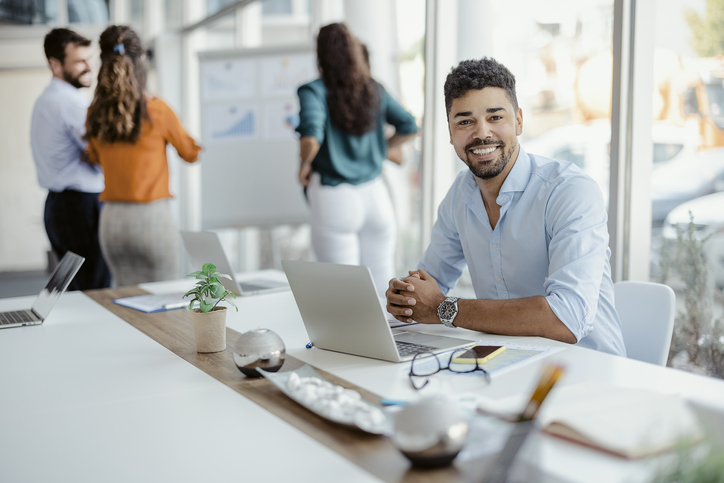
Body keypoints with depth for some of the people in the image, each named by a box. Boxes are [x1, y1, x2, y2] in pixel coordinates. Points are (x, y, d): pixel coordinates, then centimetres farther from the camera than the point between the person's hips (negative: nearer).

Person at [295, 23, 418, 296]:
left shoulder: (315, 91, -8)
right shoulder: (375, 90, 6)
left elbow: (311, 137, -23)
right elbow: (409, 127, 11)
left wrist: (305, 165, -5)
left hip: (334, 199, -4)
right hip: (374, 193, 5)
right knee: (381, 287, 11)